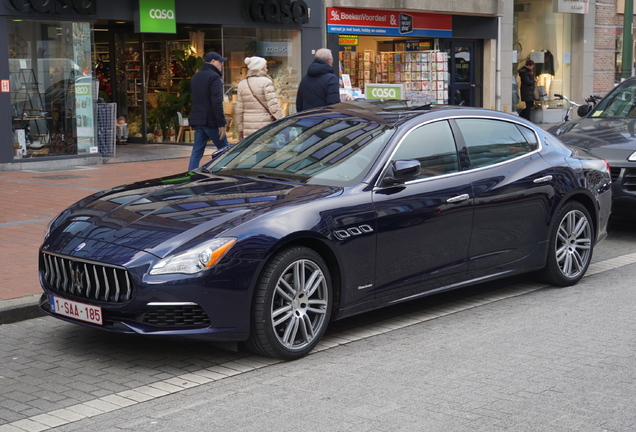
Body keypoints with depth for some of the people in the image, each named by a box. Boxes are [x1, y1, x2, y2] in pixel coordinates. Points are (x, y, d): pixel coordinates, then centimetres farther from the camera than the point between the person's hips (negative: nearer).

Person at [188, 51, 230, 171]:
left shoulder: (196, 77, 18)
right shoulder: (214, 77, -10)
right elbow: (217, 102, -19)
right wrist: (221, 124, -19)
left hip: (197, 120, 8)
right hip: (211, 120, -8)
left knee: (197, 151, 8)